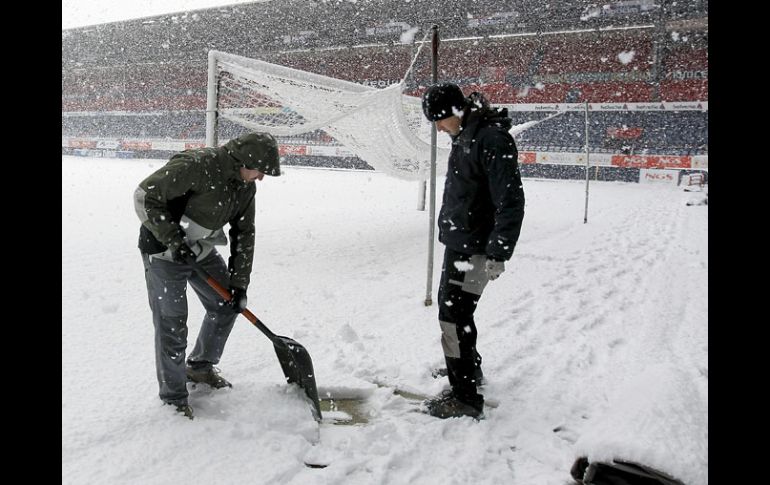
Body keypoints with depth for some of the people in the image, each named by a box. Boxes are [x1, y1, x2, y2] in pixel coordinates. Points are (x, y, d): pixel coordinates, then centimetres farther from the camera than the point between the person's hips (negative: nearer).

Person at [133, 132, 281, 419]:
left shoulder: (245, 186, -4)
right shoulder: (195, 166, -28)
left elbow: (244, 234, 2)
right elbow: (145, 197, -24)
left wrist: (239, 283, -1)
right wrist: (173, 240, -25)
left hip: (202, 250, 8)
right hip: (165, 252, -7)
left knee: (226, 306, 13)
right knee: (172, 325, -3)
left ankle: (200, 367, 34)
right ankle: (173, 397, 15)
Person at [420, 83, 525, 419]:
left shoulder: (493, 139, -20)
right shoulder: (465, 136, 10)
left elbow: (511, 201, -24)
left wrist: (498, 254, -26)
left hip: (475, 249, -10)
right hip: (458, 242, 10)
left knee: (453, 317, -8)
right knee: (450, 305, 21)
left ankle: (466, 397, 5)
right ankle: (470, 369, 41)